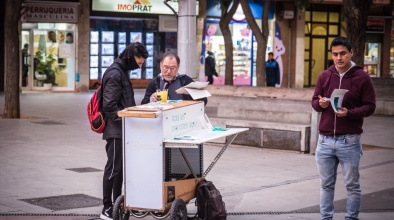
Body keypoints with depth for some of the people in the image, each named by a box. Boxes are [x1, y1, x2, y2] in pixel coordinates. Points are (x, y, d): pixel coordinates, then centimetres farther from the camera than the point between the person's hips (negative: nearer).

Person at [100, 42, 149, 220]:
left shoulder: (121, 72, 16)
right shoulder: (115, 74, -14)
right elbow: (109, 105, -21)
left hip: (121, 130, 10)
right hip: (115, 130, -10)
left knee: (120, 168, 14)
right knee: (113, 168, -5)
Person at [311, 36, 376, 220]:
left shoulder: (362, 77, -4)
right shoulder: (324, 76, 7)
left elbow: (370, 106, -5)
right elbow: (314, 101, 13)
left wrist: (349, 113, -21)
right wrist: (320, 104, -11)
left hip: (349, 141, -3)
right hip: (325, 140, 4)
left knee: (352, 185, 6)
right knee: (326, 185, 10)